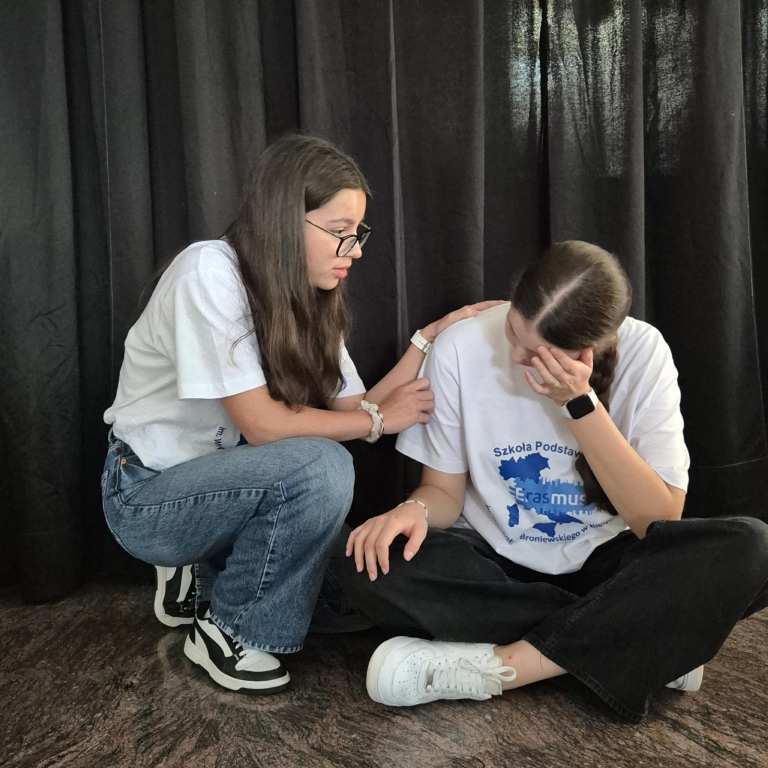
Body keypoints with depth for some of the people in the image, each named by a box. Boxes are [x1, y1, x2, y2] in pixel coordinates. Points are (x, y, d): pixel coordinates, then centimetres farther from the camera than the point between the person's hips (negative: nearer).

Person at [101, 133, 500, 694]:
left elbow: (350, 409, -7)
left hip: (219, 485, 7)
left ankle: (205, 576, 14)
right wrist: (380, 419, -17)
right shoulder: (210, 273, -24)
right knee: (319, 466, -31)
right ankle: (226, 629, -8)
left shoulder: (308, 296, -2)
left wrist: (429, 338, -12)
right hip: (147, 495, -7)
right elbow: (260, 424, -27)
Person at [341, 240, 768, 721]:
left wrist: (581, 402, -27)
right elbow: (444, 489, -4)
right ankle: (646, 647, -19)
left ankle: (496, 665, -24)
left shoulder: (643, 352, -15)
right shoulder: (461, 347, -15)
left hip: (604, 565, 0)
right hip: (494, 565, 1)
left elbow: (660, 519, -17)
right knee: (370, 566, -29)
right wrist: (415, 510, -28)